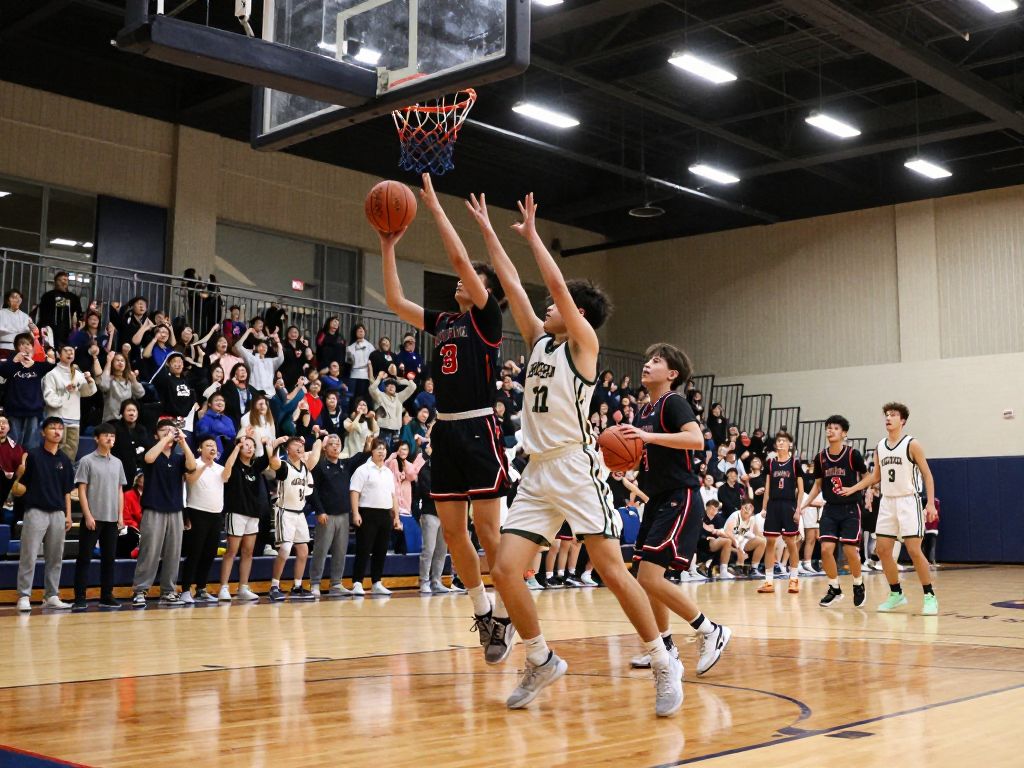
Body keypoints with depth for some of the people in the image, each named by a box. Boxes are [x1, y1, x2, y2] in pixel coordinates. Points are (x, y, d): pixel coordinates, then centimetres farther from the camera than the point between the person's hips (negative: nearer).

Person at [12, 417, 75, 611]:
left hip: (58, 514, 5)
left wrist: (68, 515, 9)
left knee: (55, 558, 8)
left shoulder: (65, 460, 11)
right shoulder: (32, 455, -2)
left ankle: (51, 596, 15)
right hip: (36, 511, -5)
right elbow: (19, 489, -2)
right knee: (29, 557, -5)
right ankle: (24, 597, 0)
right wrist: (19, 477, -24)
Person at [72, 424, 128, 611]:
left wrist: (120, 515, 7)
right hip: (92, 517, -5)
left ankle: (106, 596, 13)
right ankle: (79, 598, 0)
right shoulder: (87, 461, -3)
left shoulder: (117, 463, 12)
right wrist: (88, 515, -13)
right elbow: (81, 490, -6)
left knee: (109, 558, 7)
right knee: (84, 557, -3)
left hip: (112, 519, 5)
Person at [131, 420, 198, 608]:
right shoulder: (154, 454, 2)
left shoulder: (179, 457, 10)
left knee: (173, 554, 4)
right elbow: (149, 458, -23)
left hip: (175, 511, 4)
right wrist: (166, 438, -18)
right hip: (153, 511, -4)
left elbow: (192, 467, -10)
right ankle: (139, 591, -2)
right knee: (149, 553, -7)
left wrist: (183, 442, -14)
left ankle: (168, 592, 12)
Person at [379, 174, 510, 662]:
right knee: (451, 528, 7)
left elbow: (459, 258, -12)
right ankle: (481, 608, 21)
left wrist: (435, 207, -7)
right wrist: (389, 247, 13)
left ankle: (507, 611, 5)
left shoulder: (487, 316, -2)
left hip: (478, 429, -7)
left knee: (486, 526, -7)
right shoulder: (442, 322, 17)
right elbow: (395, 301, 17)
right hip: (446, 430, 7)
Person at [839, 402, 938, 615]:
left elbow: (927, 475, -6)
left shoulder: (912, 445, -7)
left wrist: (931, 503, -15)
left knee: (914, 550, -11)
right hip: (887, 503, 6)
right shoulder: (880, 447, 9)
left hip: (908, 502, -6)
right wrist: (852, 489, 10)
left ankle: (930, 596, 0)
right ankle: (896, 594, 16)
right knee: (882, 549, 3)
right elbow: (875, 476, 19)